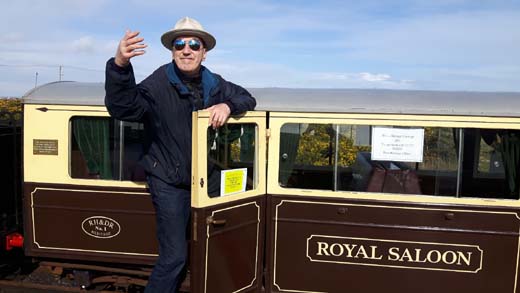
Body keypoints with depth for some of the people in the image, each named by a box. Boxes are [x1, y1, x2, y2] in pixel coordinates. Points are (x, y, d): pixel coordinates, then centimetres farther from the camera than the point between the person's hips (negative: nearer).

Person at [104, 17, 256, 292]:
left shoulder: (213, 83, 0)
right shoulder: (159, 83, -19)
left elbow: (247, 98, 8)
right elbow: (122, 107, -31)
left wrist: (227, 105, -16)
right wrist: (119, 65, -50)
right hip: (169, 182, -6)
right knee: (174, 255, -5)